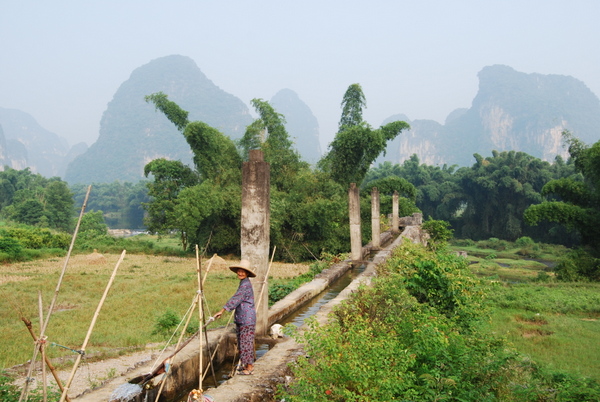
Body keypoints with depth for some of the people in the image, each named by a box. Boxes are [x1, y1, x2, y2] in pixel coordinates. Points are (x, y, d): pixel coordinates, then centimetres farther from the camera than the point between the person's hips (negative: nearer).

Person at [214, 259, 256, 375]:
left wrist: (222, 311, -27)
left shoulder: (246, 284, -18)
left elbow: (236, 299, -25)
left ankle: (249, 367, 4)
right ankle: (246, 365, 23)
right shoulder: (243, 283, 14)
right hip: (241, 318, 10)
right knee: (241, 342, 14)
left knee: (246, 342, -4)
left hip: (247, 319, -10)